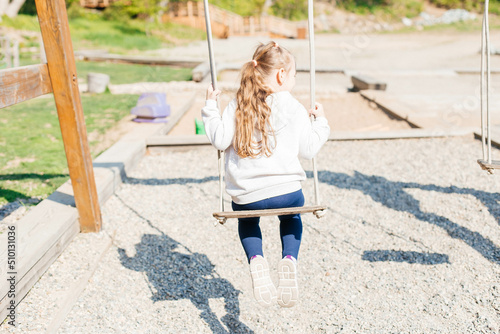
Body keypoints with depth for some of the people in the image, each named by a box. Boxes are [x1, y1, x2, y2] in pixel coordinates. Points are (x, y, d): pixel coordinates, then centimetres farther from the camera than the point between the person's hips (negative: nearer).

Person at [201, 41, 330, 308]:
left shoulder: (237, 106, 3)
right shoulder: (294, 108, 0)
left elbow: (220, 140, -1)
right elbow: (308, 150, 3)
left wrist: (210, 108, 11)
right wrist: (320, 122, 19)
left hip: (245, 195, 1)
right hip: (286, 190, -1)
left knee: (246, 220, 35)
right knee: (291, 217, 34)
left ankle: (256, 261, 5)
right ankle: (289, 261, 7)